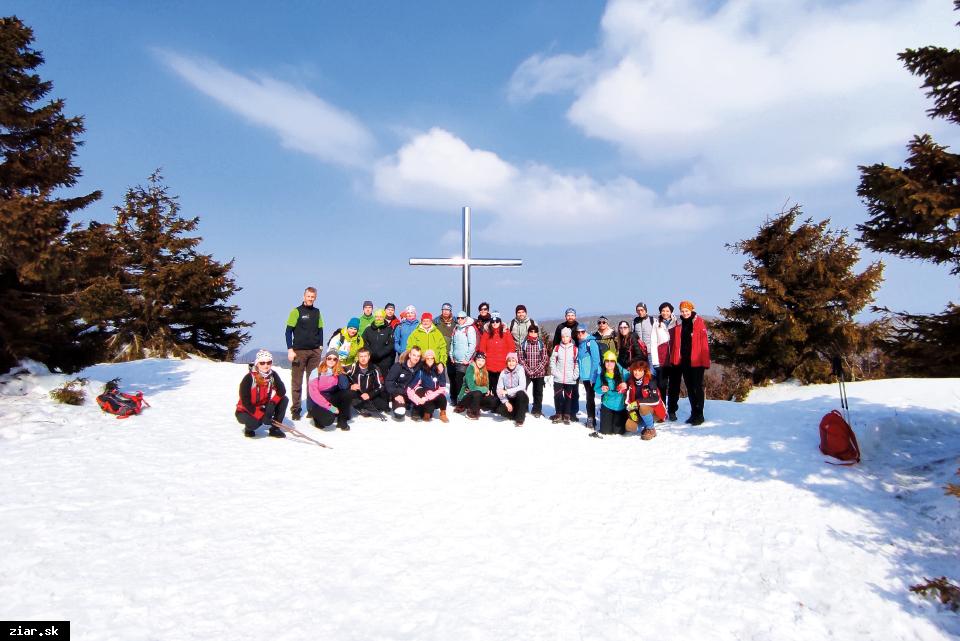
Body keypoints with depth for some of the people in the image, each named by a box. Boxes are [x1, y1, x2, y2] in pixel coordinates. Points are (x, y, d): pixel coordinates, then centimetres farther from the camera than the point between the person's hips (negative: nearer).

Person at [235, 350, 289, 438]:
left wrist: (272, 404, -33)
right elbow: (245, 401, -25)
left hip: (263, 407, 5)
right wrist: (262, 416, -32)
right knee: (254, 422, -38)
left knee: (284, 399, -17)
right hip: (245, 410, -5)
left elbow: (282, 391, -15)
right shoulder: (249, 378, -24)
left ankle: (275, 428, -7)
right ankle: (249, 428, 2)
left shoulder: (273, 375, -9)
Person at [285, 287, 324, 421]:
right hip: (299, 351, -4)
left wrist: (320, 346, 8)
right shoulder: (296, 311, -2)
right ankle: (295, 409, 8)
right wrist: (290, 349, -10)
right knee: (297, 382, 1)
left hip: (315, 351, 4)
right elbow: (288, 331, -3)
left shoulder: (317, 312, 11)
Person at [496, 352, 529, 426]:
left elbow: (522, 386, -25)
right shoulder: (503, 372, -3)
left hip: (520, 398, -3)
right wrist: (506, 402, -19)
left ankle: (520, 419, -19)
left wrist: (507, 391, -30)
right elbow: (499, 389, -7)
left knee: (520, 393, -35)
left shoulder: (520, 370, -12)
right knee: (500, 409, -25)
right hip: (509, 399, 3)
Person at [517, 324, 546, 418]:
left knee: (538, 393, 9)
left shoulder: (541, 345, 1)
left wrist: (536, 370, -12)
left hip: (539, 373, 1)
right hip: (525, 373, -1)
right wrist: (528, 370, -12)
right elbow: (520, 359, -3)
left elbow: (544, 359, -2)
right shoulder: (522, 345, 0)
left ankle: (537, 410, 23)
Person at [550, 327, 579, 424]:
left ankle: (567, 416, 17)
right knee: (557, 396, 4)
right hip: (558, 378, 1)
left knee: (568, 397, 6)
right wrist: (554, 372, -5)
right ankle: (558, 414, 19)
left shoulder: (575, 349, -1)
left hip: (570, 379, -1)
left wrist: (575, 375, -8)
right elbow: (552, 360, 6)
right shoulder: (557, 347, 4)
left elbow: (577, 363, -1)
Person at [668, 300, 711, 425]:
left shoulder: (699, 323, -5)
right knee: (690, 388, 11)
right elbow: (674, 343, 11)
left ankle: (699, 414, 5)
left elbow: (704, 343, -9)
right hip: (683, 361, 5)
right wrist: (673, 358, 5)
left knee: (697, 387, -1)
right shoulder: (678, 325, 9)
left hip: (696, 361, -5)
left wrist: (705, 361, -14)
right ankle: (694, 413, 19)